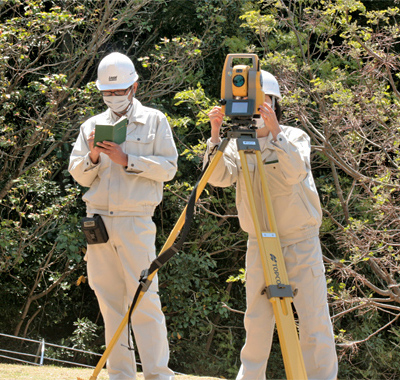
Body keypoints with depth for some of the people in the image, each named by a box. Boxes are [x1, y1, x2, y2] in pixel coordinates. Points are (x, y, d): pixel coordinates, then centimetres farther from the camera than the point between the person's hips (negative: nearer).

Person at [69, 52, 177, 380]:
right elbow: (79, 176, 12)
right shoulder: (92, 126, 16)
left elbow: (168, 168, -1)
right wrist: (93, 157, -8)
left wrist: (126, 160, -11)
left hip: (136, 221, -4)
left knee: (144, 300, -10)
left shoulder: (154, 120, 7)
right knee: (110, 303, 4)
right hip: (97, 219, 4)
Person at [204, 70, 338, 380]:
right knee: (256, 322, 5)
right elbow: (220, 177, -10)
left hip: (301, 241, -3)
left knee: (314, 322, -7)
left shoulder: (295, 137, -3)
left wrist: (275, 132, -29)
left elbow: (294, 173, -22)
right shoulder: (239, 144, 6)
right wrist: (215, 134, -20)